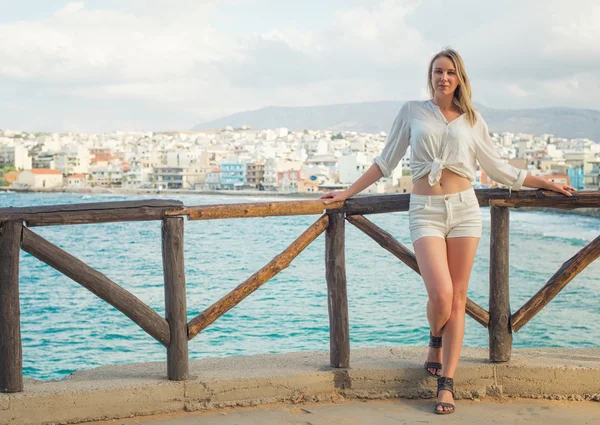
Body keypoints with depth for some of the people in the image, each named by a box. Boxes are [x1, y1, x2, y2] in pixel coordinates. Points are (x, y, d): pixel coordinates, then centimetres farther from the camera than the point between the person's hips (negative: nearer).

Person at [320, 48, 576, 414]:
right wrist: (348, 192, 11)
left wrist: (547, 184, 17)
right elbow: (387, 161, 13)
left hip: (464, 208, 2)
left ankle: (447, 383, 5)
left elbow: (498, 168, 17)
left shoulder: (472, 119, 10)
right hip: (425, 211, -1)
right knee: (441, 295, -16)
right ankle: (436, 342, 19)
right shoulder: (412, 112, 8)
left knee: (457, 299, -1)